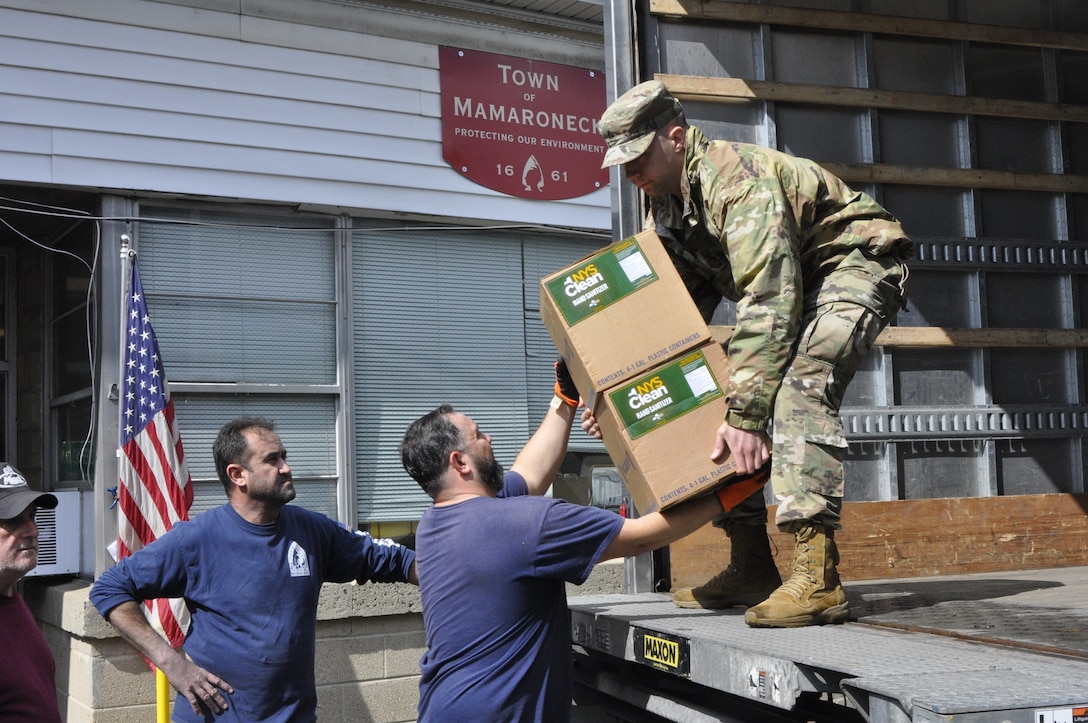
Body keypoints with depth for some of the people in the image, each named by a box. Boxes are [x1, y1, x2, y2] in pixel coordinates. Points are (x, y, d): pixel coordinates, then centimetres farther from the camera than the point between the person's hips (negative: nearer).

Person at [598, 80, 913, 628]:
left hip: (855, 263, -9)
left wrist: (745, 412, -43)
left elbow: (767, 304, -38)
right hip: (792, 284, 9)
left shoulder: (738, 178, -30)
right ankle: (751, 568, 6)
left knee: (800, 385, -31)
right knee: (720, 404, 0)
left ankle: (816, 579, -34)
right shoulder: (663, 208, 0)